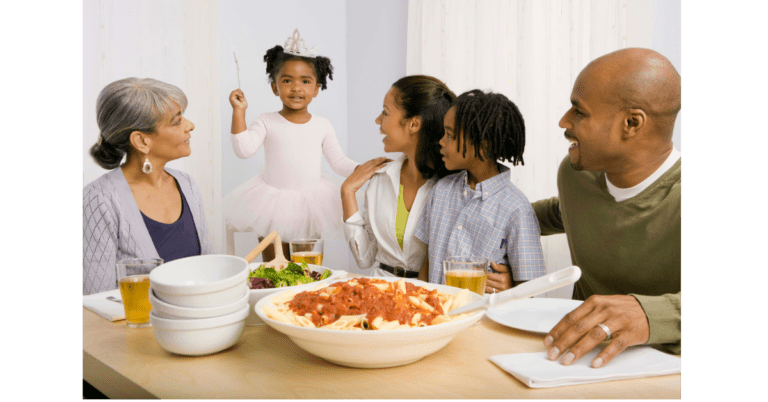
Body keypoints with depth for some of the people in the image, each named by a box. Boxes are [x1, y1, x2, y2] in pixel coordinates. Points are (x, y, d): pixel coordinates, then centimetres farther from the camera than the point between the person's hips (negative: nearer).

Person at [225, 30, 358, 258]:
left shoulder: (322, 126, 1)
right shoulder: (267, 122, -5)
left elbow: (338, 162, 4)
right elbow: (244, 149, -18)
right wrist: (238, 112, -20)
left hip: (310, 205, 2)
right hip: (273, 204, -1)